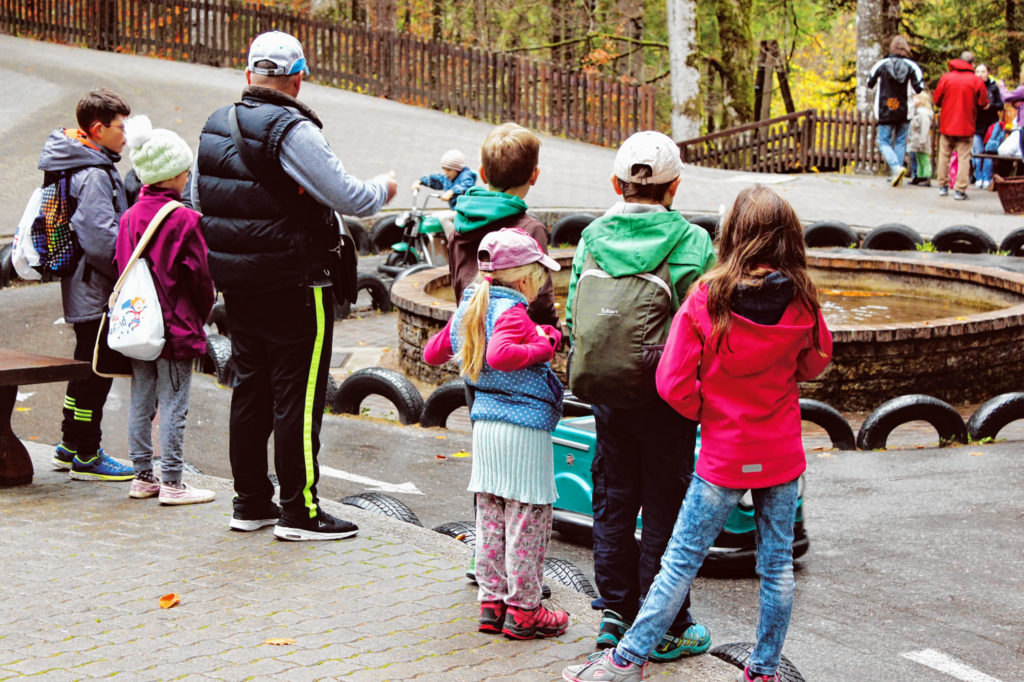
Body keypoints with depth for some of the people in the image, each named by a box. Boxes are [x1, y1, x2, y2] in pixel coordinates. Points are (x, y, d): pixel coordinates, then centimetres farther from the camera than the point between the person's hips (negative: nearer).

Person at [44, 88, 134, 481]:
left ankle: (69, 445, 29)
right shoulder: (93, 175, -19)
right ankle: (86, 456, 5)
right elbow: (102, 238, -26)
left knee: (87, 367, 19)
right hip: (95, 290, -10)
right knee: (96, 370, -2)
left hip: (82, 287, 10)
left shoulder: (88, 167, 13)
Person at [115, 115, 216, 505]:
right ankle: (171, 483, 0)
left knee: (141, 402, 12)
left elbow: (120, 267, 11)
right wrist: (201, 317, 5)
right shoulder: (183, 220, -14)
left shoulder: (130, 217, 5)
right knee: (173, 404, -2)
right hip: (176, 327, -7)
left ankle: (142, 477, 19)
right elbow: (201, 275, -10)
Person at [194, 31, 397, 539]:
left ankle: (250, 502, 21)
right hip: (294, 286, -8)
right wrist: (383, 190, 3)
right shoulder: (292, 131, -17)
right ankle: (299, 511, 2)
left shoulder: (214, 127, 8)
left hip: (237, 283, 8)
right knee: (298, 395, -1)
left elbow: (198, 200, 18)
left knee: (249, 388, 14)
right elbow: (347, 197, -16)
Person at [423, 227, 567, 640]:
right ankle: (523, 610, 6)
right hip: (524, 427, -8)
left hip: (485, 424, 8)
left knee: (491, 517, 14)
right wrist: (542, 346, -20)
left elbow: (432, 353, 21)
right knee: (528, 517, 0)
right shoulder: (512, 312, -15)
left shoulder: (469, 309, 10)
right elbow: (500, 355, -34)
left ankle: (492, 603, 20)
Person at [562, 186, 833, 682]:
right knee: (777, 563, 12)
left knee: (681, 559, 4)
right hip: (782, 455, 3)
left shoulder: (706, 300, -15)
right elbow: (815, 363, 13)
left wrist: (709, 412, 4)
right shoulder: (802, 302, -7)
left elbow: (673, 384, -13)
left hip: (724, 455, -2)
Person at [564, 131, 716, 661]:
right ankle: (665, 627, 12)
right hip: (668, 395, -3)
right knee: (665, 505, 6)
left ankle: (615, 610, 22)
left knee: (613, 501, 15)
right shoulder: (691, 241, -11)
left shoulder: (593, 238, -2)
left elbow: (575, 317, 2)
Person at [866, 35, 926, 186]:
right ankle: (895, 175, 10)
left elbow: (870, 83, 8)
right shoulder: (912, 66, -4)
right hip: (904, 112, 1)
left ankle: (896, 167, -18)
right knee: (900, 142, 13)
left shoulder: (881, 64, -2)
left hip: (885, 112, -1)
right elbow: (919, 88, -8)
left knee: (883, 141, 5)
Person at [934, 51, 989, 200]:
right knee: (964, 158, 0)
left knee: (944, 155, 13)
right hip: (966, 126, -2)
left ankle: (943, 186, 18)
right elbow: (983, 104, -1)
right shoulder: (977, 81, -7)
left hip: (946, 124, 2)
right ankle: (960, 190, -4)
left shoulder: (946, 77, -2)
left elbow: (937, 100, 3)